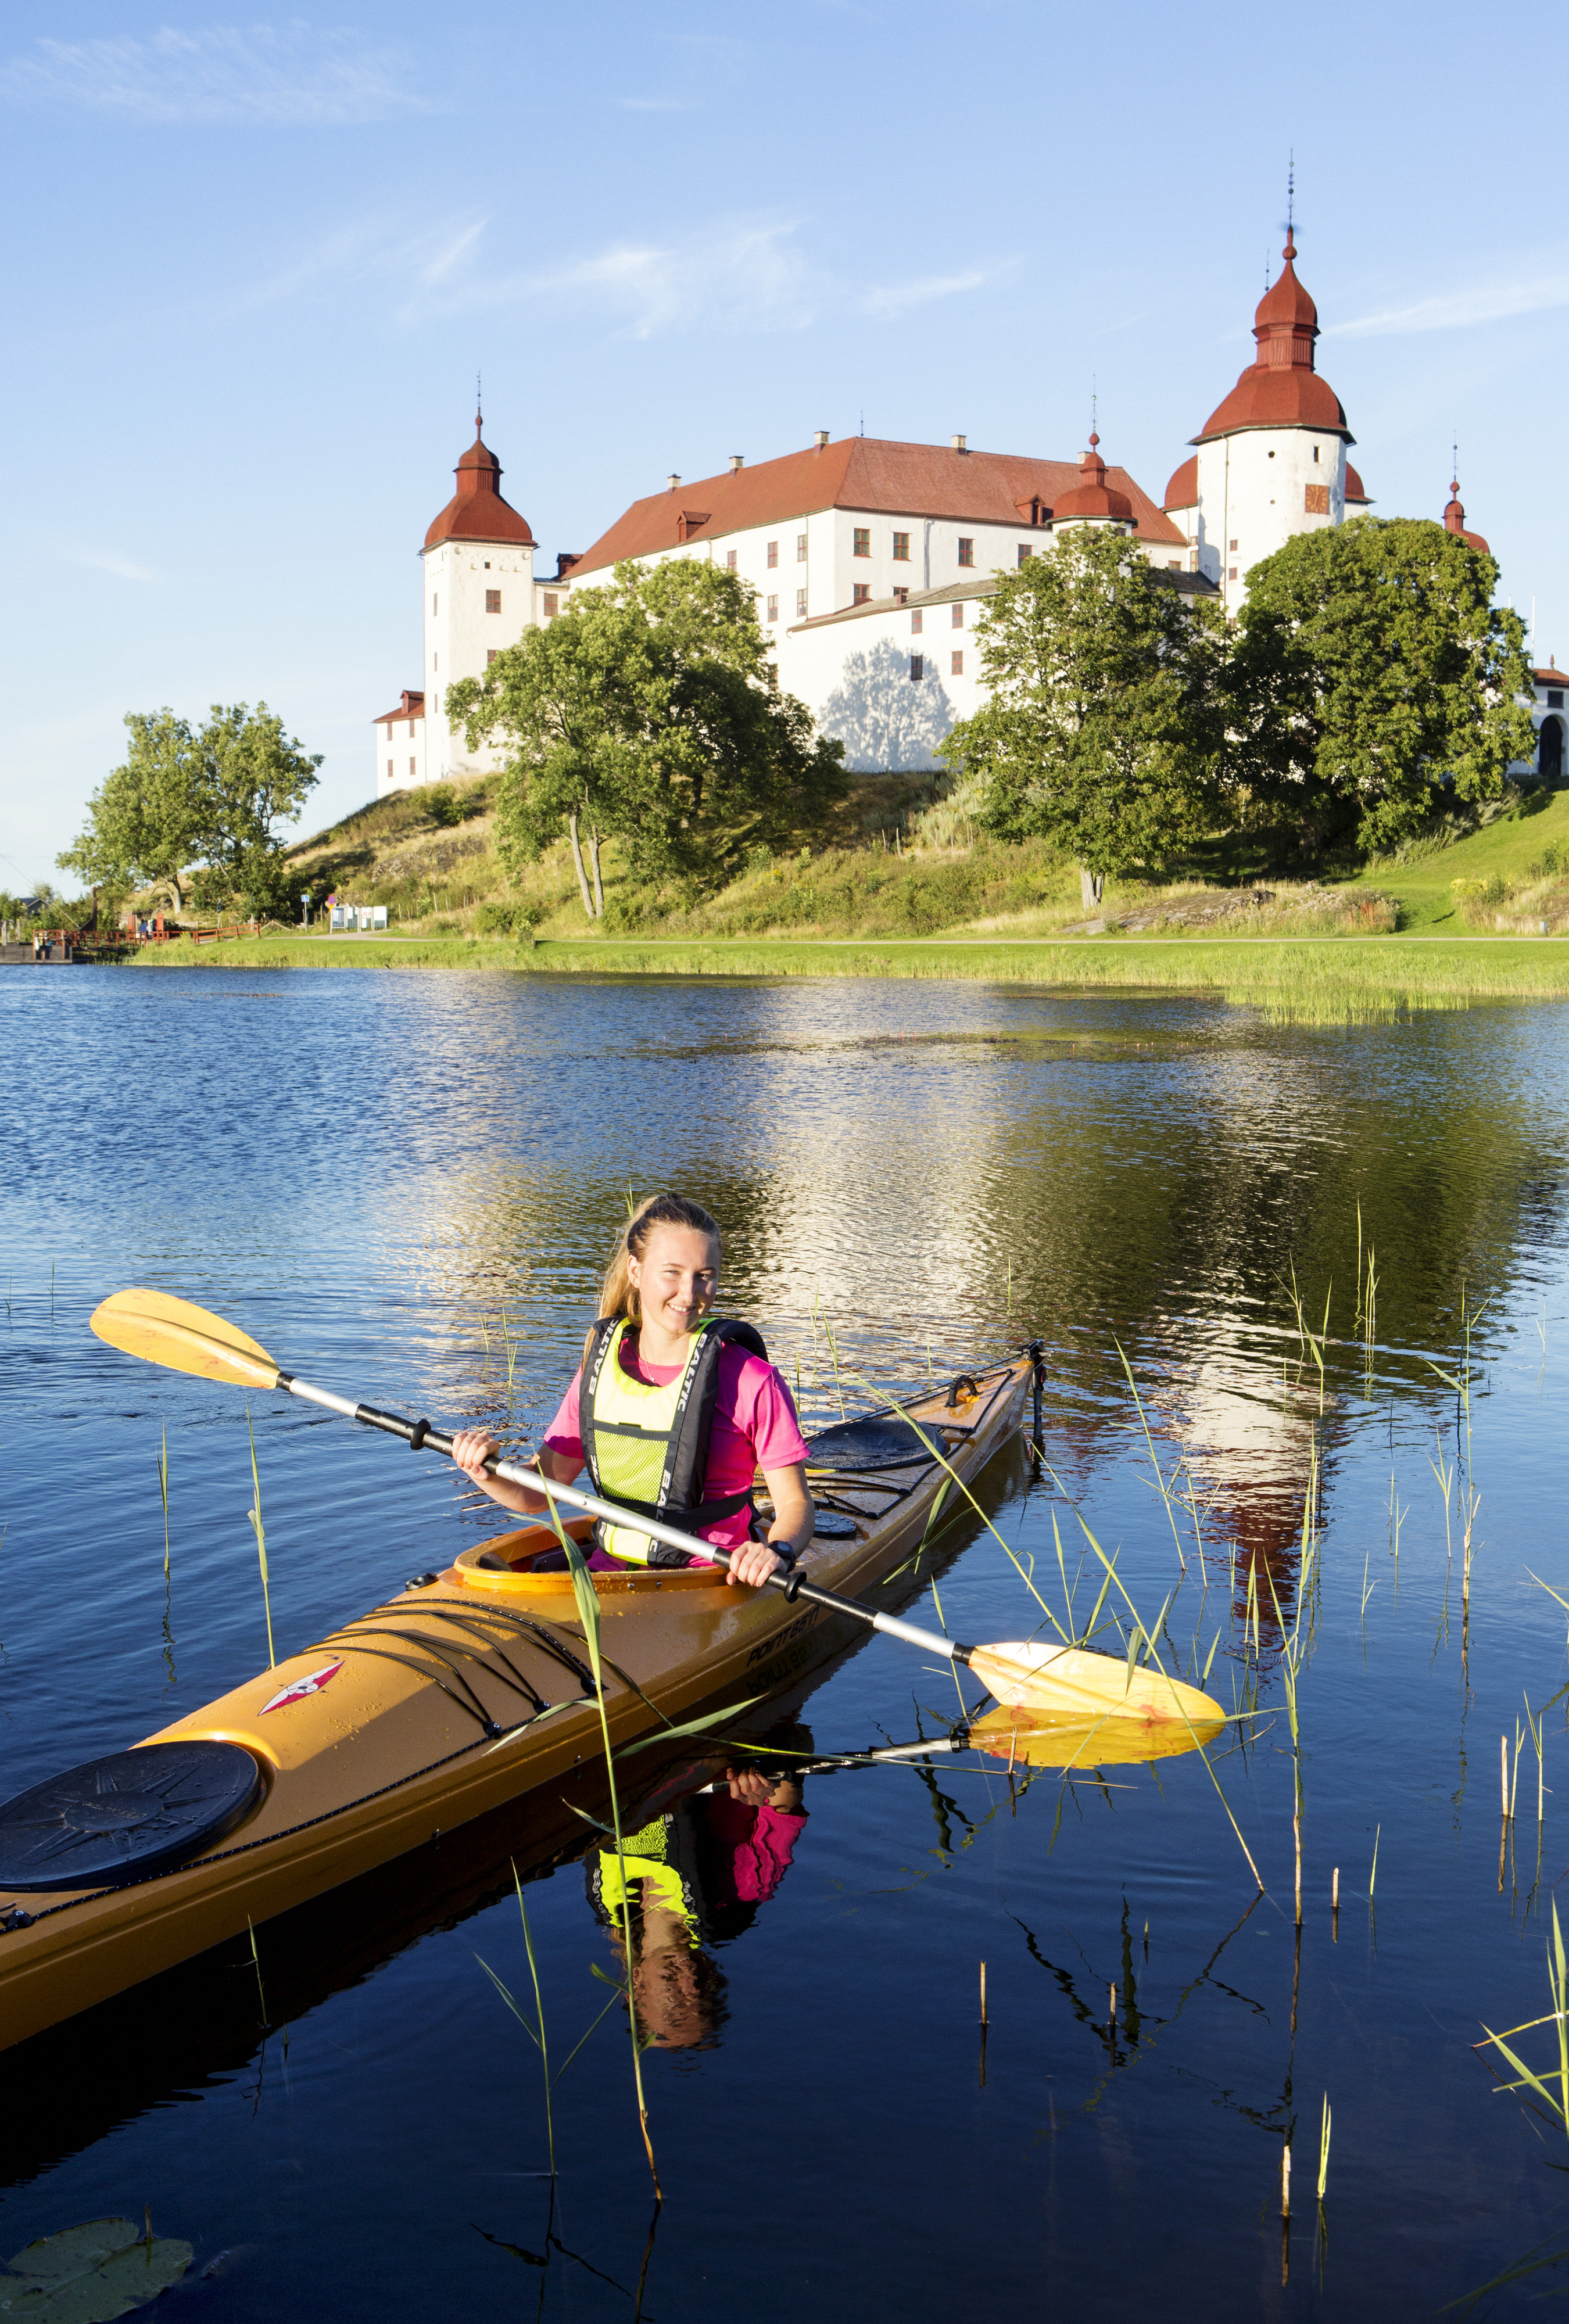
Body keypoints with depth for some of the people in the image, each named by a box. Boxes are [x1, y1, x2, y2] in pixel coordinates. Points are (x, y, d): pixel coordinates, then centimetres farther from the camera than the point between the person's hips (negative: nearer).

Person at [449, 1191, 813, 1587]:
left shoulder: (751, 1381, -6)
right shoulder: (600, 1367, 9)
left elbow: (795, 1503, -4)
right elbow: (534, 1494, 12)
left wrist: (777, 1551, -26)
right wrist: (486, 1472, -10)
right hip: (609, 1569, 5)